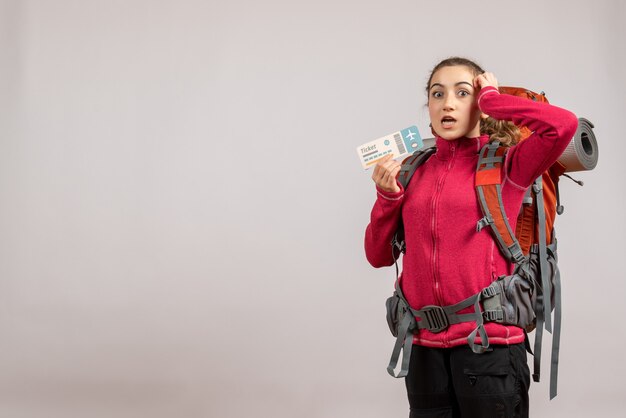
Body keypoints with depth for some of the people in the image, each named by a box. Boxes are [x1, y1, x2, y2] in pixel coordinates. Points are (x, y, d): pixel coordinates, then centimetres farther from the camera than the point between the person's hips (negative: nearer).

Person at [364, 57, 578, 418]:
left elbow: (564, 125, -21)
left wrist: (490, 99, -7)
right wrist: (388, 195, -4)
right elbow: (379, 255, 12)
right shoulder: (415, 172, 9)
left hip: (488, 342, -4)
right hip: (425, 347, 4)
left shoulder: (506, 165, -2)